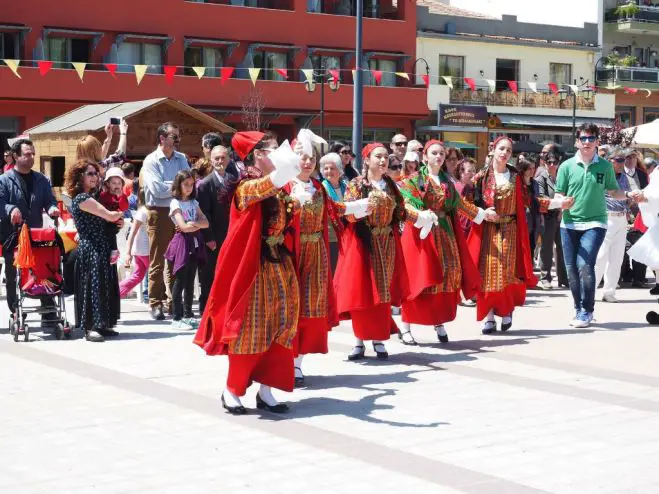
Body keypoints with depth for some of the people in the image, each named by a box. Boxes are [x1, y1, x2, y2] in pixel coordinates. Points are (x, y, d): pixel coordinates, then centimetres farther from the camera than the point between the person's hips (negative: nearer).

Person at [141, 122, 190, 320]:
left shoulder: (181, 159, 11)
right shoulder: (151, 161, -4)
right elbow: (157, 189, -15)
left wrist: (168, 186, -15)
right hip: (159, 213, -4)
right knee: (157, 261, 0)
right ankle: (155, 303, 4)